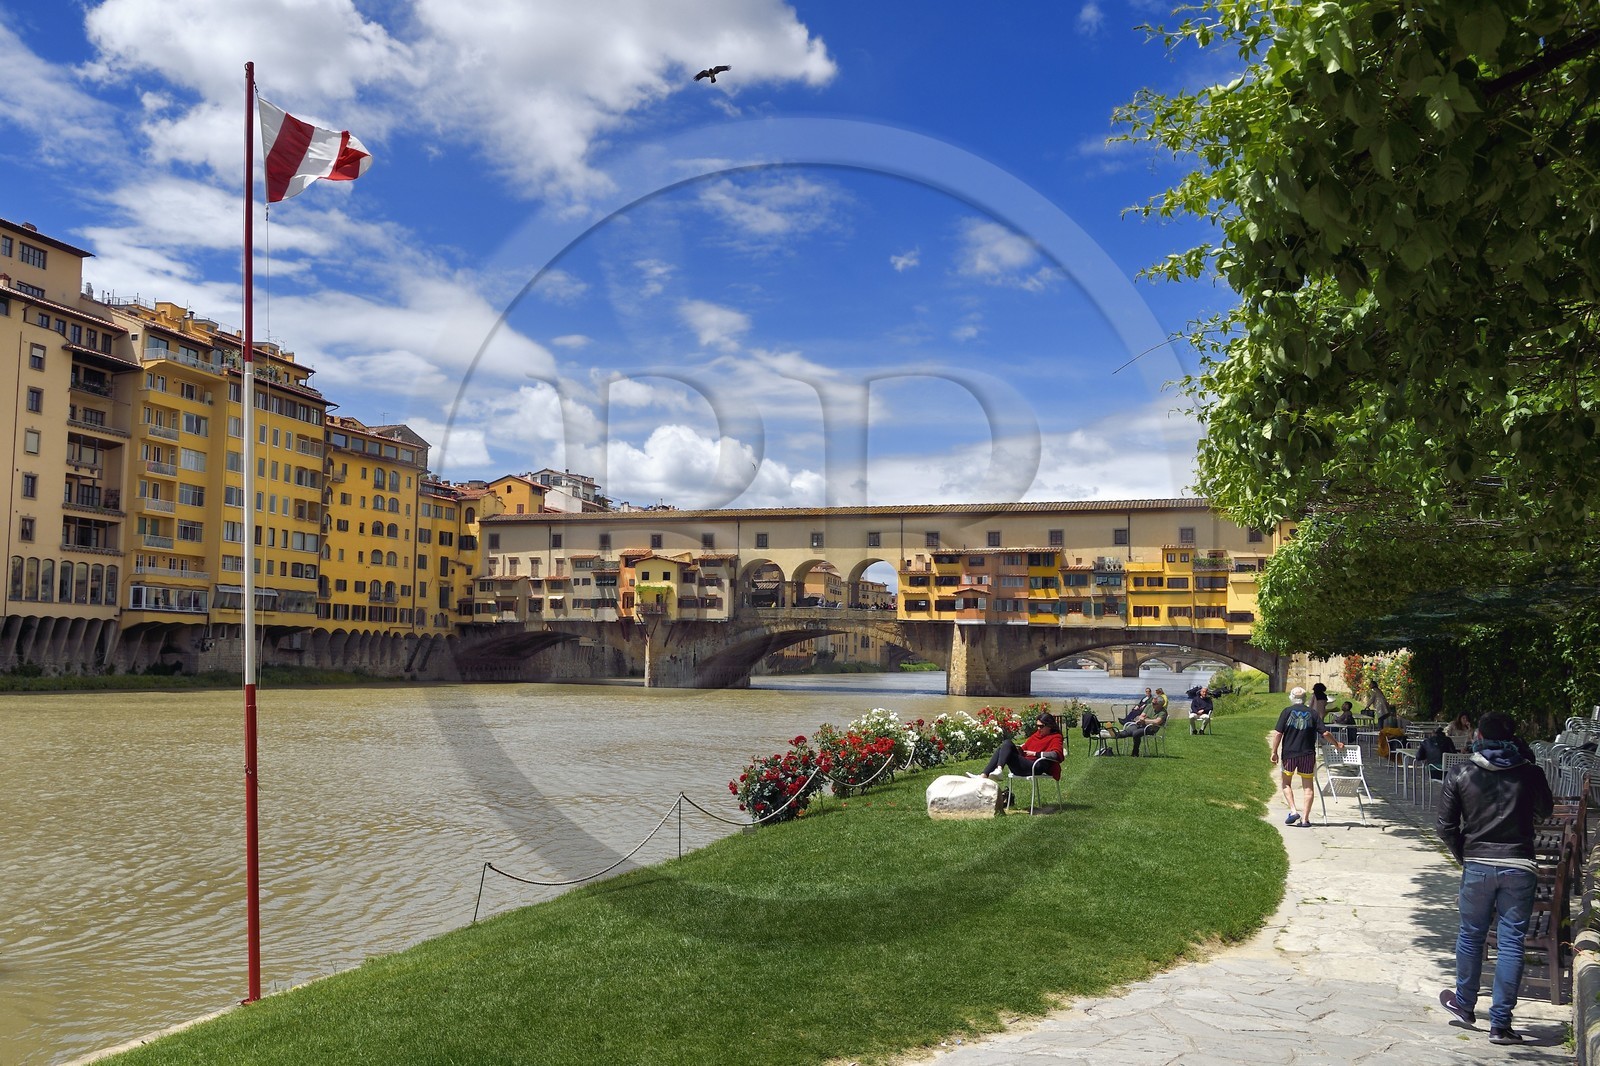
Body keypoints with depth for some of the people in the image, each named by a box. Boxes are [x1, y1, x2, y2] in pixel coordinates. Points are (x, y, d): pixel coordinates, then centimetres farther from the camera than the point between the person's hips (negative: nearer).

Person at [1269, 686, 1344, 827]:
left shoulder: (1287, 711, -2)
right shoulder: (1313, 714, 2)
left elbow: (1278, 733, -8)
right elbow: (1325, 733, -2)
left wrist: (1274, 751, -1)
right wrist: (1337, 744, 15)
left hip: (1289, 754, -1)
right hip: (1307, 754, 1)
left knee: (1286, 783, 16)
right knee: (1307, 786, 8)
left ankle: (1293, 811, -1)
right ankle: (1305, 818, 5)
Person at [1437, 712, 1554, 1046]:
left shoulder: (1460, 774, -5)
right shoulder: (1530, 774, -4)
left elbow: (1446, 827, -5)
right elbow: (1545, 811, 16)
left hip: (1477, 866, 0)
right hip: (1519, 868, 0)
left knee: (1471, 935, 16)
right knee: (1511, 943, 4)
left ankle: (1464, 1003, 32)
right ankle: (1500, 1024, 7)